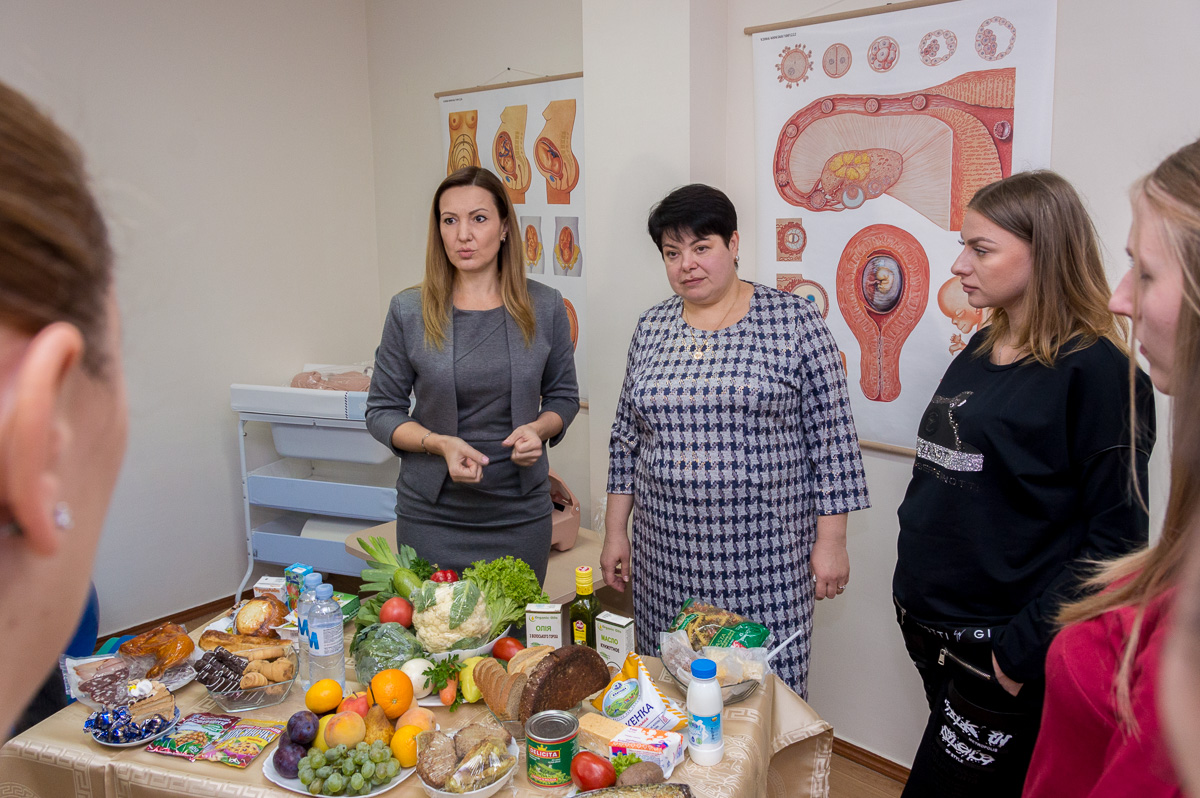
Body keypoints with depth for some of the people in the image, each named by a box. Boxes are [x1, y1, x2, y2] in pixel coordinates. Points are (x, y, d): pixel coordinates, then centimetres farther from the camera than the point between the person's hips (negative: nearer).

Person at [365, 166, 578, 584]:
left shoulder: (544, 307, -2)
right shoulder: (409, 311, -4)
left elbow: (563, 396, 9)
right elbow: (381, 411, 1)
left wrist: (538, 429, -12)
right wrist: (439, 443, -17)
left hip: (521, 517, 1)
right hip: (431, 516, -1)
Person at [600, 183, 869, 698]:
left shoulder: (794, 320, -5)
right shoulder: (651, 328, 7)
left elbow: (830, 437, -4)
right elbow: (626, 437, 13)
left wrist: (831, 540, -5)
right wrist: (615, 532, 11)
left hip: (766, 553, -3)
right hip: (668, 550, 4)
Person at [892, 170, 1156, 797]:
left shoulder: (1096, 371, -14)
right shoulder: (980, 351, 8)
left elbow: (1114, 537, -16)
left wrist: (1025, 650, -18)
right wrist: (912, 591, 12)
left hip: (1002, 657, -7)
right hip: (932, 633, 7)